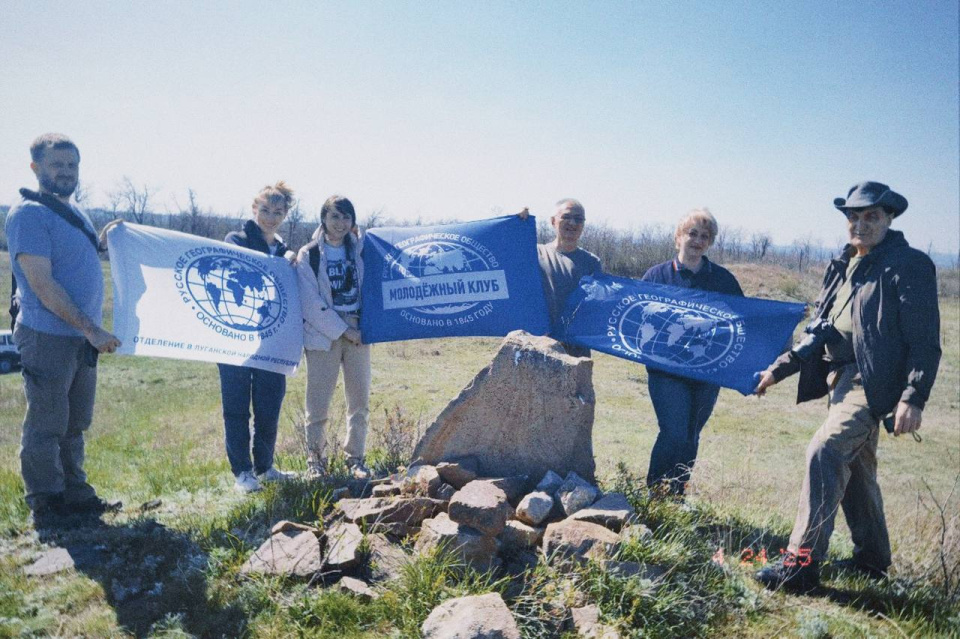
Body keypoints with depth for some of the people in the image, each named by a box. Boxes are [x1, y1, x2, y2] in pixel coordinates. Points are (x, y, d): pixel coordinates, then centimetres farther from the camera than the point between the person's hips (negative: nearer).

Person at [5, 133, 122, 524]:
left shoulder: (74, 213, 14)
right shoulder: (28, 214, -13)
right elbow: (43, 284, -19)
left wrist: (102, 242, 9)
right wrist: (91, 328, -20)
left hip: (82, 338, 8)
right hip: (48, 338, -8)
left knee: (75, 424, 16)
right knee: (46, 426, 3)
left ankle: (75, 495, 28)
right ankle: (46, 505, 16)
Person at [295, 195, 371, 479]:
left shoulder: (360, 251, 10)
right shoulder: (309, 255, 0)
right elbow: (311, 303, -7)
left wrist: (365, 327, -6)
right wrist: (344, 330, -11)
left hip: (357, 333, 3)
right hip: (323, 335, -3)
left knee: (359, 400, 5)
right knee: (318, 402, -1)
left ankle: (355, 457, 17)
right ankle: (315, 459, 14)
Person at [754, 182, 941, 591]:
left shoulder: (910, 265, -8)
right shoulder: (844, 266, 15)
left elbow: (925, 342, -12)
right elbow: (822, 331, 19)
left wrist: (914, 398, -21)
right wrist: (780, 368, 13)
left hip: (872, 382, -9)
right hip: (843, 377, 9)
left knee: (825, 452, -22)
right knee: (854, 468, 16)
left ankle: (801, 564, -19)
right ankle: (871, 561, 33)